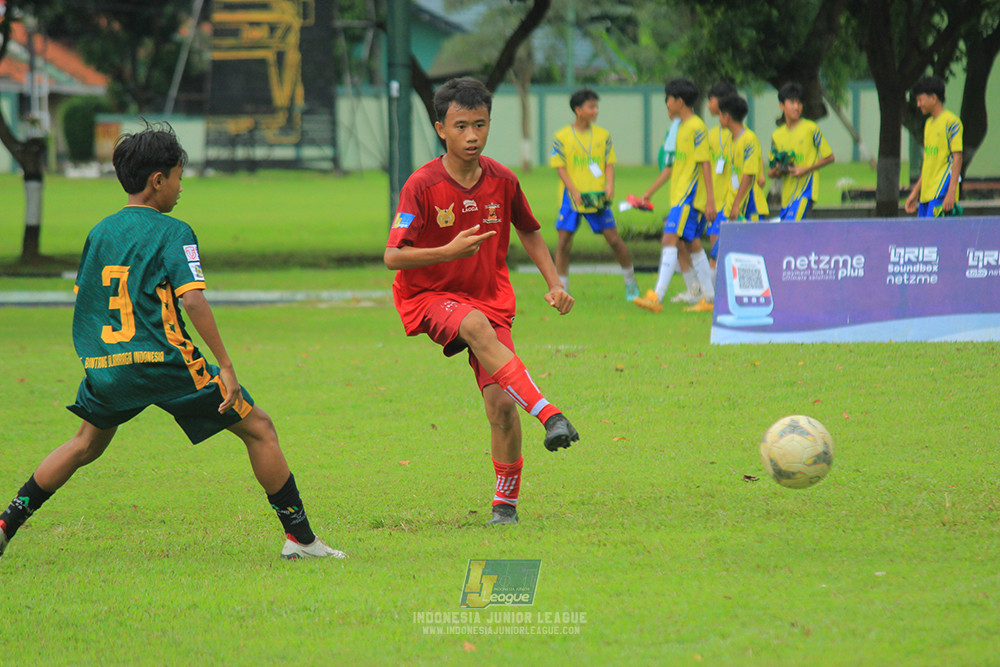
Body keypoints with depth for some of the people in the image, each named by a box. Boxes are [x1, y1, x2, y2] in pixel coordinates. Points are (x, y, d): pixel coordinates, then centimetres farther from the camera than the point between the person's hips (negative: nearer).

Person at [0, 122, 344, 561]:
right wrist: (225, 366, -16)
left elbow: (83, 302, 17)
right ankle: (300, 538, 2)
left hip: (106, 366, 6)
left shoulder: (100, 232, 13)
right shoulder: (172, 233, -6)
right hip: (166, 361, -6)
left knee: (88, 443, 28)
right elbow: (192, 299, -17)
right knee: (259, 430, 4)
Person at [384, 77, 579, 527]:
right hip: (430, 296, -3)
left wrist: (554, 284, 4)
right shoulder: (422, 186, -15)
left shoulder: (502, 181, -3)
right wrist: (450, 252, -34)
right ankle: (550, 415, -47)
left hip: (490, 297, 3)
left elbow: (529, 232, 16)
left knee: (501, 402, -12)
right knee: (477, 327, -38)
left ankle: (505, 501, 7)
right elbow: (392, 257, -20)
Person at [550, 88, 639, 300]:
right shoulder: (562, 137, 0)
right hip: (572, 197, -1)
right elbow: (560, 167, -3)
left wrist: (610, 185, -10)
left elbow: (609, 163, 8)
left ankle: (630, 281, 17)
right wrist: (574, 191, -15)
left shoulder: (603, 135, 7)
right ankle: (561, 289, 7)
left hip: (597, 196, 1)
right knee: (564, 241, -4)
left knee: (614, 239, -1)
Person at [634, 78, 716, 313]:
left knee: (670, 239, -16)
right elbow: (672, 166, 24)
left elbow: (704, 165, -16)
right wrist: (649, 193, 26)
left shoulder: (696, 128, -11)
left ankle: (657, 297, -24)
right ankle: (710, 298, 16)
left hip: (690, 196, -10)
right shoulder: (681, 128, 18)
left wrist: (710, 199, -19)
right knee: (692, 245, 11)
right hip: (679, 196, 10)